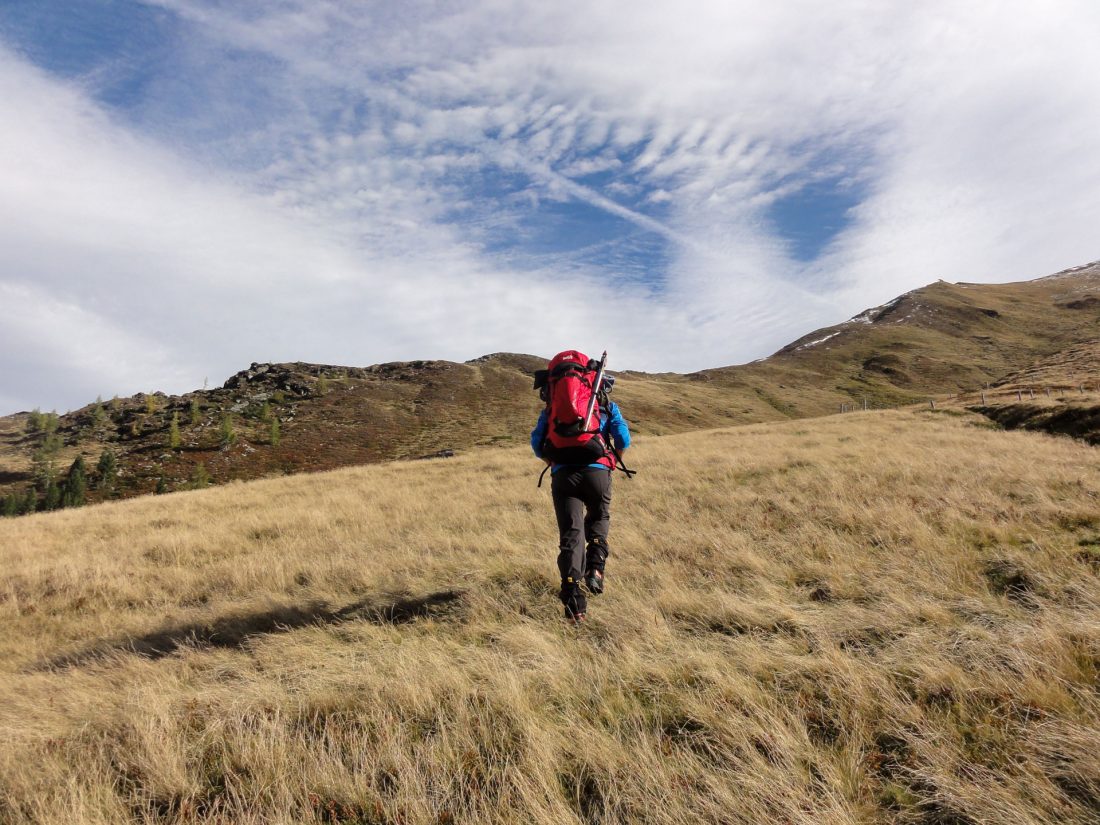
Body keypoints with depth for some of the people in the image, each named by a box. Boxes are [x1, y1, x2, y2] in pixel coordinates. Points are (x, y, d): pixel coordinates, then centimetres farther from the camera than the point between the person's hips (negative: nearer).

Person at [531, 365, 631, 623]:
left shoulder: (553, 405, 20)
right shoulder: (607, 405, 15)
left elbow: (537, 442, 14)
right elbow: (623, 437, 2)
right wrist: (613, 461, 19)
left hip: (562, 475, 1)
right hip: (597, 471, 0)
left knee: (571, 534, 1)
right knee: (599, 519, 26)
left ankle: (573, 600, -11)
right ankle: (596, 568, 5)